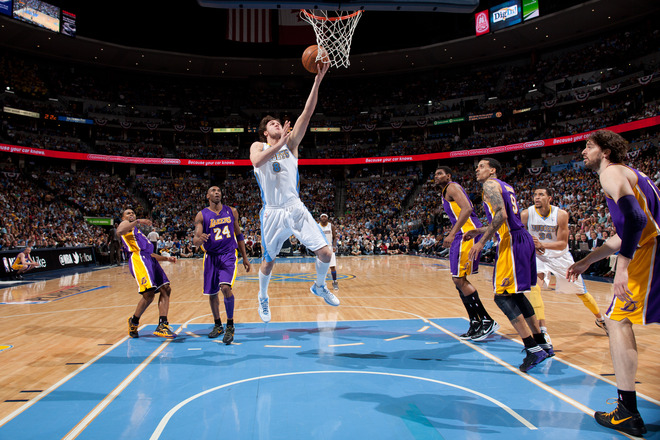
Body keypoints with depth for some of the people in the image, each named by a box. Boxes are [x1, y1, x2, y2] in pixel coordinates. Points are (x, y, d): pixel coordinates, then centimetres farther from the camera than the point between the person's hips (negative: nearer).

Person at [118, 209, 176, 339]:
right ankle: (134, 321, 7)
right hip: (139, 259, -9)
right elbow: (119, 232, -16)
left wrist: (167, 258, 22)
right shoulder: (125, 224, 13)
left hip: (150, 260, 9)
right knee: (149, 294, -16)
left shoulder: (139, 232, 36)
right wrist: (138, 221, -18)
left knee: (166, 289, -1)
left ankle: (162, 326, -4)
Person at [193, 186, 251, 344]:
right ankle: (217, 325, 32)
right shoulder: (202, 215, -2)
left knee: (225, 287, -22)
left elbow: (239, 235, 12)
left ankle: (230, 325, -5)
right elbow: (195, 240, -9)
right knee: (212, 293, 10)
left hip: (229, 255, -1)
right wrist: (200, 239, -34)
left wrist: (245, 257, 10)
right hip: (211, 257, 1)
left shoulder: (232, 211, 5)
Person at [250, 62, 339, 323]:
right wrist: (280, 143, -20)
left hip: (296, 208, 2)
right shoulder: (258, 146, 6)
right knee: (268, 262, 10)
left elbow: (307, 113, -2)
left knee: (325, 252, -6)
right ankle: (263, 298, 38)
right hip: (273, 213, -2)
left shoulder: (291, 143, 10)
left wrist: (317, 81, -10)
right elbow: (257, 162, -21)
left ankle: (319, 286, 24)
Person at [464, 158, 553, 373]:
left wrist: (481, 242, -19)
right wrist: (478, 230, 29)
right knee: (516, 294, 19)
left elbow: (501, 215, -21)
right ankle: (542, 344, 25)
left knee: (503, 296, -7)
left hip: (511, 243, -10)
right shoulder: (506, 186, 23)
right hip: (523, 239, 10)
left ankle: (533, 350, -7)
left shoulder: (490, 185, -6)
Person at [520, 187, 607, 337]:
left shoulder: (561, 214, -19)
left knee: (581, 292, 14)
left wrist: (542, 244, -35)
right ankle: (542, 331, -24)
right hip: (539, 257, 0)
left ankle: (600, 319, 42)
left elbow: (563, 244, -19)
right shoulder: (526, 215, -18)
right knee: (535, 286, -27)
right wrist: (532, 246, -24)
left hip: (561, 257, 1)